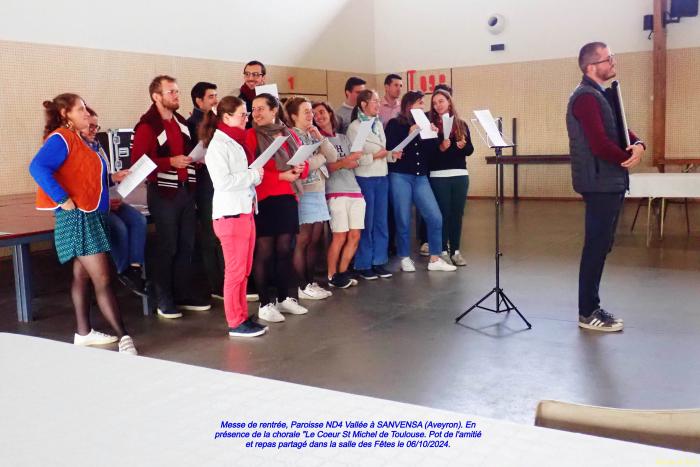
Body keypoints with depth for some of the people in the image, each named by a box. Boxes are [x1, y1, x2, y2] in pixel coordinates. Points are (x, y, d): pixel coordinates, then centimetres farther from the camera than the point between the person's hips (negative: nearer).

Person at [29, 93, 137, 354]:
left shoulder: (76, 139, 16)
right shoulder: (61, 138, -13)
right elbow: (38, 168, -27)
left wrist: (111, 178, 11)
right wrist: (63, 200, -27)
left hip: (91, 216, 10)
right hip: (77, 217, -10)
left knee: (82, 275, 14)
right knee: (102, 279, -12)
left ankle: (84, 333, 23)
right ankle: (123, 337, -12)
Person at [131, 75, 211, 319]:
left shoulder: (181, 122, 15)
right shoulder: (147, 125, -11)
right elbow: (137, 160, -18)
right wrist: (170, 162, -23)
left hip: (186, 190, 7)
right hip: (163, 193, -7)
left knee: (186, 245, 11)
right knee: (167, 247, -1)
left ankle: (184, 294, 21)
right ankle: (165, 300, 9)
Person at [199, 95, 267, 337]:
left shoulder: (234, 142, 18)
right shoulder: (218, 145, -11)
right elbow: (223, 181, -20)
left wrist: (255, 176, 6)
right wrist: (253, 176, -13)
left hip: (245, 211, 9)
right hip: (230, 214, -9)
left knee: (244, 271, 12)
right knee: (235, 271, -2)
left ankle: (242, 317, 20)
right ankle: (236, 323, 6)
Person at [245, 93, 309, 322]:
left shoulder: (290, 135, 13)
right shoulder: (250, 136, -3)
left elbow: (304, 163, 15)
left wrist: (299, 170, -9)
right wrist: (281, 175, -18)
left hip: (287, 199, 5)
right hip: (263, 200, -5)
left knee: (284, 250, 10)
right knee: (264, 252, -2)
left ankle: (286, 297, 20)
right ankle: (265, 304, 4)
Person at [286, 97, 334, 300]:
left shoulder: (313, 134, 14)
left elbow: (333, 155, 8)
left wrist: (320, 138, -5)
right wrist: (321, 156, -3)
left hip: (318, 192, 8)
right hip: (303, 193, -7)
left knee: (315, 240, 9)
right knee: (302, 241, -3)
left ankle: (311, 282, 17)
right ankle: (303, 287, 4)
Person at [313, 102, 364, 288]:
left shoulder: (343, 138, 20)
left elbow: (355, 163, 15)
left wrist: (354, 161, -7)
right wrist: (342, 163, -14)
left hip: (355, 190, 6)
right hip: (335, 193, -6)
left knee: (355, 236, 2)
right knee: (340, 237, -8)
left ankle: (342, 273, 14)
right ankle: (331, 276, 6)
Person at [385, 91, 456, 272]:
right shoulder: (394, 124, 1)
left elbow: (431, 154, 11)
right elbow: (391, 150, -12)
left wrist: (433, 136, -4)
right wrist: (410, 135, -16)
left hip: (420, 177, 4)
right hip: (400, 177, -4)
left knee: (435, 217, -3)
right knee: (403, 220, 0)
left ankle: (435, 259, 7)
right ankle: (405, 259, 15)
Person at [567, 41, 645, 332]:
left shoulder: (600, 94, 16)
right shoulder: (586, 97, -16)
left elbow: (619, 129, 16)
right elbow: (600, 143, -24)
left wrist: (638, 145, -5)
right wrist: (626, 160, -8)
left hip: (609, 181, 10)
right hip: (599, 183, -10)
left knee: (600, 246, 13)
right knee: (596, 247, -5)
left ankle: (592, 307, 22)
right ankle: (587, 313, 3)